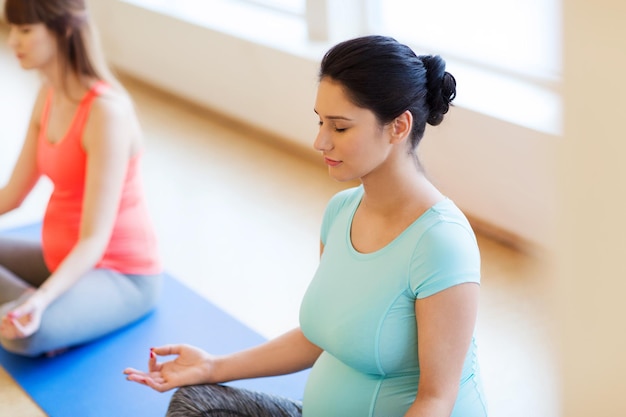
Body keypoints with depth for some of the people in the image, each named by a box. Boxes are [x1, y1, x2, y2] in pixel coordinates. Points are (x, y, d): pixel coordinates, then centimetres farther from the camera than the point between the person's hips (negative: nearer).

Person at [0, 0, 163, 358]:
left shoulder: (106, 111, -25)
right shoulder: (50, 93, 1)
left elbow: (95, 239, -27)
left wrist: (42, 298, -41)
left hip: (121, 277, -9)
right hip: (63, 258, 9)